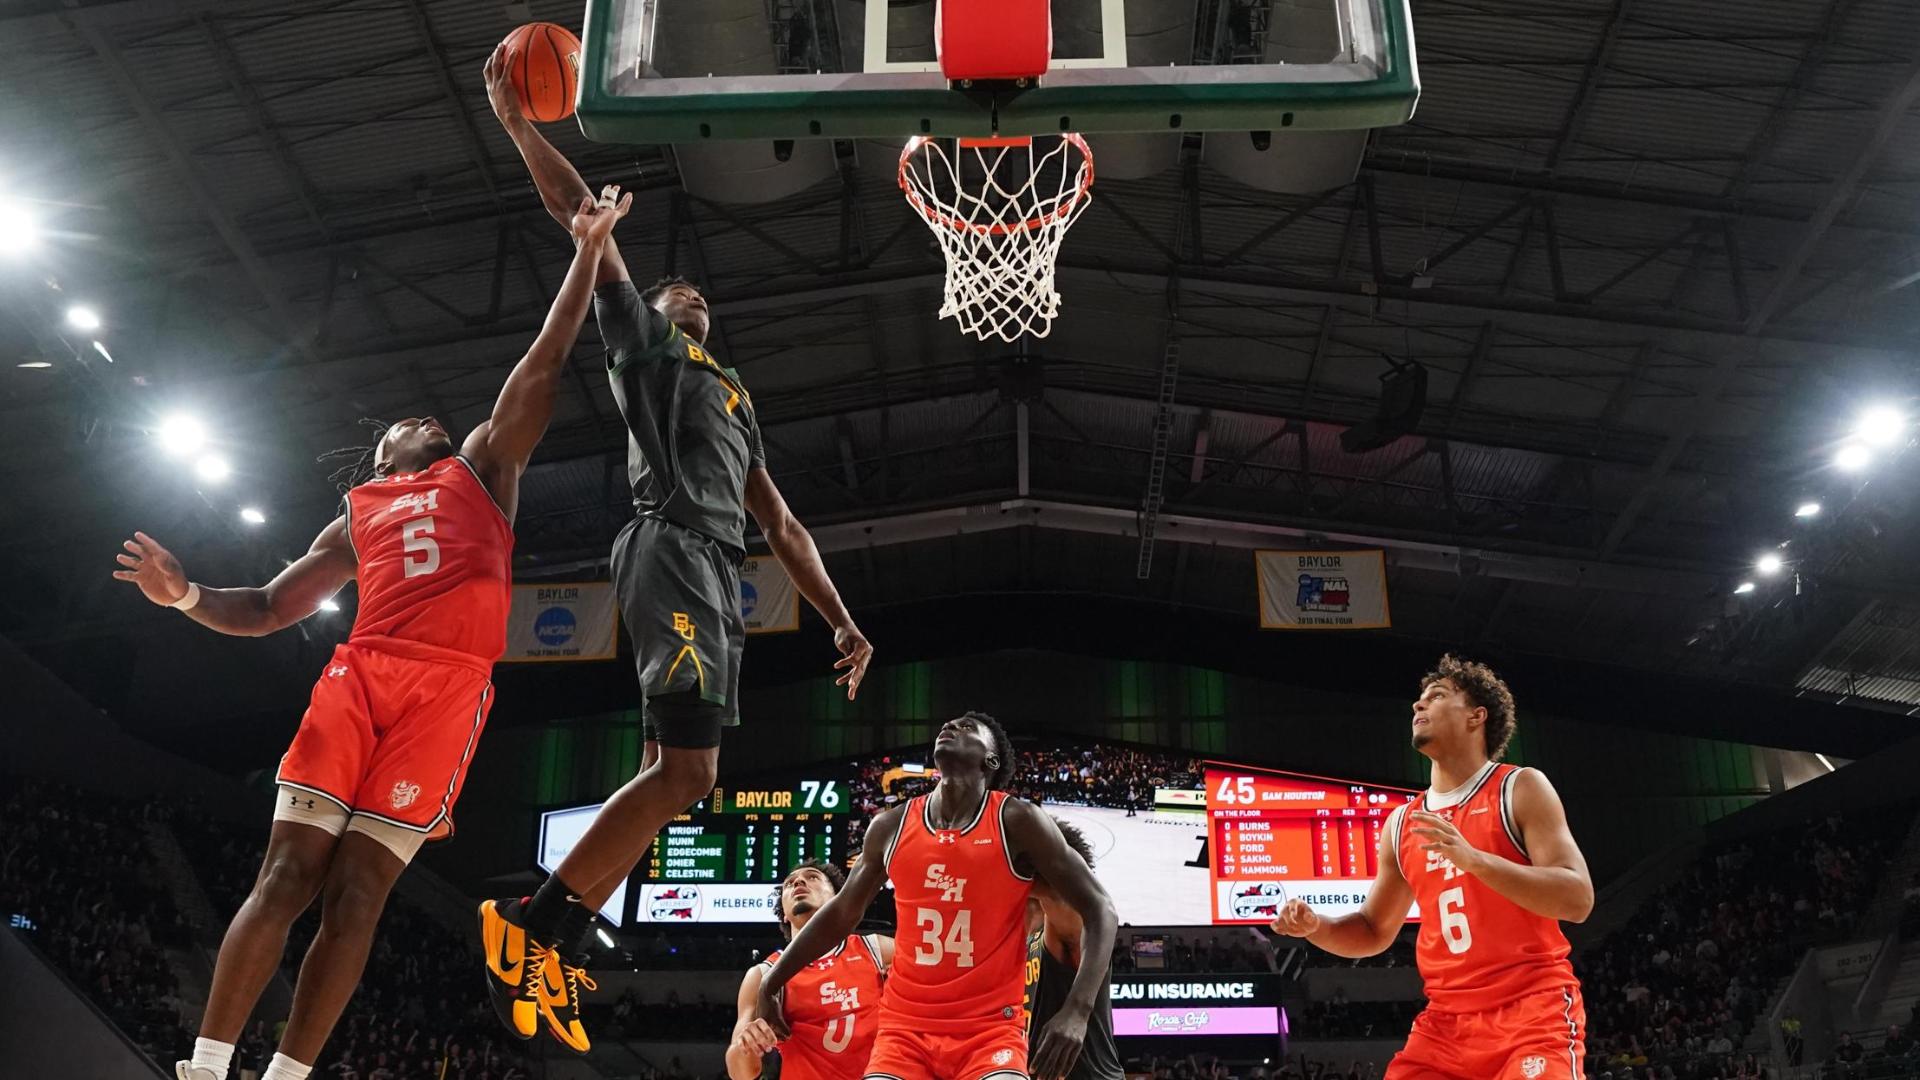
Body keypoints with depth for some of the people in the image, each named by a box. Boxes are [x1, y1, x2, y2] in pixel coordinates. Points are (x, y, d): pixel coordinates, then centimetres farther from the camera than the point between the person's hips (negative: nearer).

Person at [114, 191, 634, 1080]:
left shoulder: (481, 470, 23)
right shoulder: (356, 519, 27)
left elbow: (544, 363, 18)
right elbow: (265, 611, 26)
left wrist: (587, 250, 14)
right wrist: (186, 597, 7)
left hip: (448, 689, -2)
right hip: (360, 675, 2)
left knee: (357, 894, -5)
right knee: (287, 876, -7)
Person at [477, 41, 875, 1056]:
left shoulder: (736, 399, 33)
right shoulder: (642, 339, 16)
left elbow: (781, 526, 27)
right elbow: (583, 216, 7)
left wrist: (842, 623, 18)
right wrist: (516, 120, 10)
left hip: (716, 573, 8)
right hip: (673, 551, -8)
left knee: (669, 772, 0)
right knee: (686, 771, -19)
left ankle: (548, 946, 2)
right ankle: (529, 917, -14)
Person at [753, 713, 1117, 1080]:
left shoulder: (1017, 822, -7)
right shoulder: (891, 827, 5)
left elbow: (1099, 909, -7)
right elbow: (843, 912, 20)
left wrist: (1077, 1011, -20)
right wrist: (770, 983, 20)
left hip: (991, 1029, -3)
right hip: (905, 1026, 4)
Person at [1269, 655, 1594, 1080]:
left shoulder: (1521, 789, -2)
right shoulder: (1402, 823, 13)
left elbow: (1578, 899, -14)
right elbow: (1375, 931, 22)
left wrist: (1474, 859, -25)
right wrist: (1315, 926, 1)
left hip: (1533, 1012, -5)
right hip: (1446, 1021, 5)